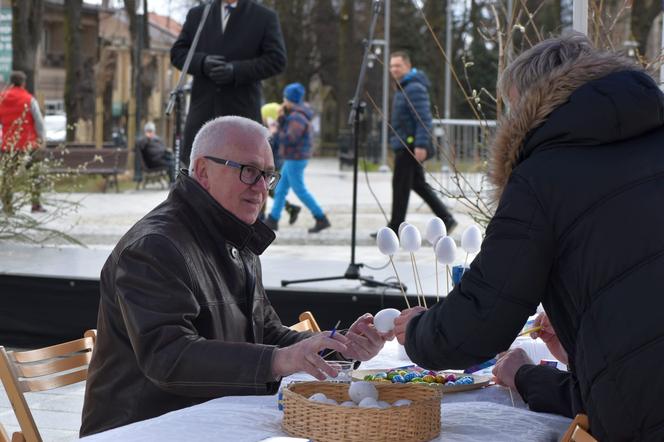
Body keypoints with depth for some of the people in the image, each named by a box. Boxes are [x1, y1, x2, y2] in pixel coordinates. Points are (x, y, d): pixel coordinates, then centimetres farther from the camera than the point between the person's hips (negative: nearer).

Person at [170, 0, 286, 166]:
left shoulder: (265, 17, 3)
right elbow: (177, 52, 11)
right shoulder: (197, 14, 13)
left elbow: (276, 60, -4)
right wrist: (202, 62, -12)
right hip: (203, 108, 3)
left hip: (241, 109, -3)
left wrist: (235, 70, -16)